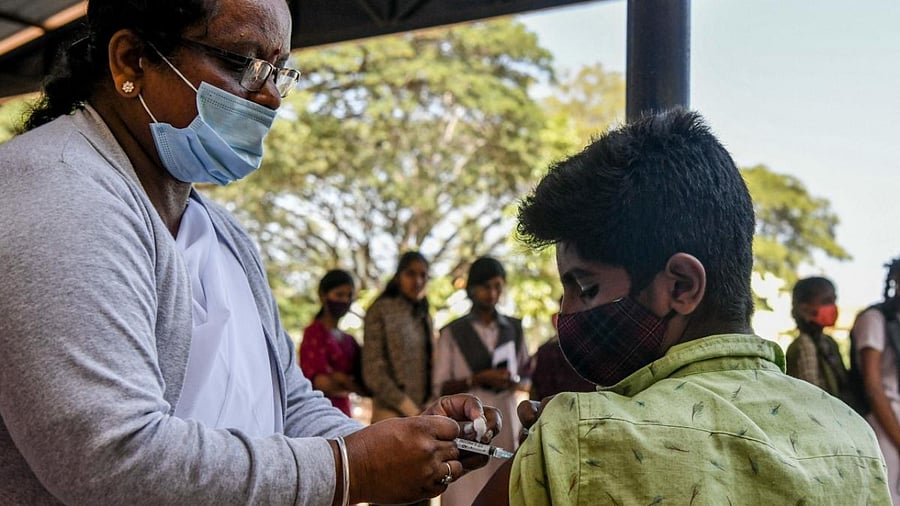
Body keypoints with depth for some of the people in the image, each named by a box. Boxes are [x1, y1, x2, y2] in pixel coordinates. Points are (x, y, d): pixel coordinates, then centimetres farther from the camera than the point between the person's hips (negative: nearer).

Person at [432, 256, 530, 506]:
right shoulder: (453, 332, 3)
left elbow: (528, 375, 18)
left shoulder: (514, 329, 12)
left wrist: (517, 380, -5)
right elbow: (440, 388, 0)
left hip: (506, 422, 3)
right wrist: (477, 379, -14)